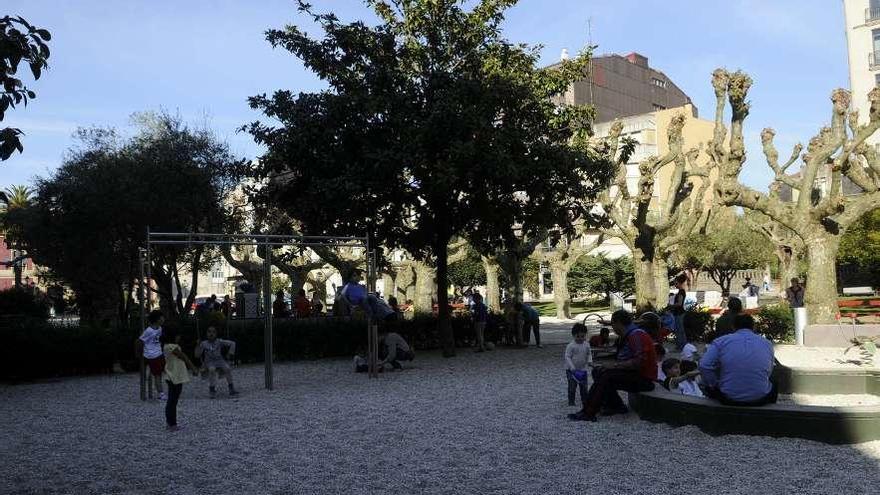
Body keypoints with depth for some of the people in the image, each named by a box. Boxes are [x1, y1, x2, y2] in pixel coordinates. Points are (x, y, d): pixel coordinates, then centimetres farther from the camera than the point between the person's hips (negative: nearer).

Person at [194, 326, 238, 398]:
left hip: (219, 360, 1)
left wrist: (230, 353, -1)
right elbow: (197, 355, 0)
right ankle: (212, 389, -26)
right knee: (212, 369, -37)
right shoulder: (204, 344, 4)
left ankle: (231, 388, -20)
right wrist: (198, 346, -11)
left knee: (227, 368, -30)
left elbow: (232, 343, 7)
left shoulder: (219, 342, 3)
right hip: (209, 362, -1)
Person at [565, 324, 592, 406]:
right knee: (572, 386, -2)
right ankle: (571, 401, 9)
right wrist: (572, 368, -23)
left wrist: (589, 361, -5)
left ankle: (584, 399, 24)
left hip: (583, 369, 5)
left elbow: (589, 354, 14)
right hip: (572, 370, -5)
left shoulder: (586, 345, 0)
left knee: (584, 386, 11)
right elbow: (567, 357, -17)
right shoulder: (571, 346, -17)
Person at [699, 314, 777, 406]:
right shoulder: (767, 343, 6)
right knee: (773, 385, 35)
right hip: (760, 399, 2)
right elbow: (769, 372, 13)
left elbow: (704, 366, -12)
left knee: (710, 386, 30)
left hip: (729, 399, -2)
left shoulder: (720, 341, -2)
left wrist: (714, 385, 4)